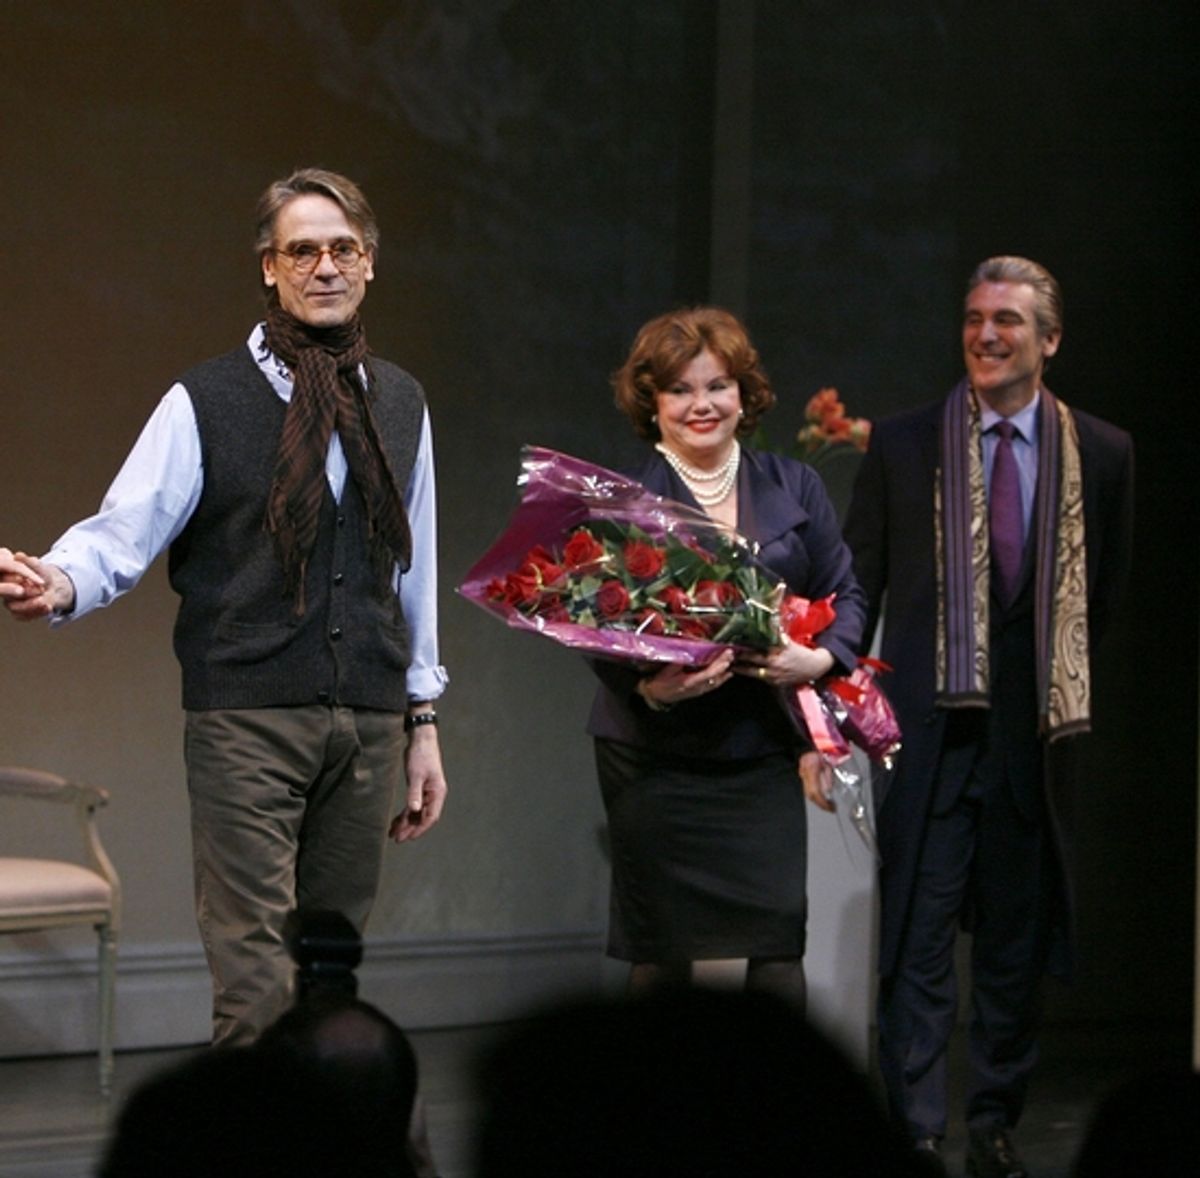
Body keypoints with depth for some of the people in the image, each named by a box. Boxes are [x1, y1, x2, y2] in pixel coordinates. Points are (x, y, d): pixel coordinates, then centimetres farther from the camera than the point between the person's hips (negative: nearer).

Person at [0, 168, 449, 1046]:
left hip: (370, 721, 4)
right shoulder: (204, 404, 0)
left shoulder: (401, 404, 14)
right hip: (246, 721, -4)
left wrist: (421, 719, 16)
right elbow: (122, 534, -8)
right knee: (257, 987, -10)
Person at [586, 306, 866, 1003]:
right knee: (666, 959, -3)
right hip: (657, 757, -2)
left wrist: (821, 659, -8)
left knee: (777, 956, -6)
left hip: (763, 757, 2)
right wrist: (650, 688, -20)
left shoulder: (794, 488, 12)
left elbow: (844, 593, 13)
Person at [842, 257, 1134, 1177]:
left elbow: (1106, 587, 12)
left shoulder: (1101, 454, 3)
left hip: (1033, 731, 2)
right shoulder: (903, 445, 1)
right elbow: (860, 582, 4)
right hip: (930, 724, -2)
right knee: (920, 938, -3)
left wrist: (1057, 675, 7)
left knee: (1017, 938, 9)